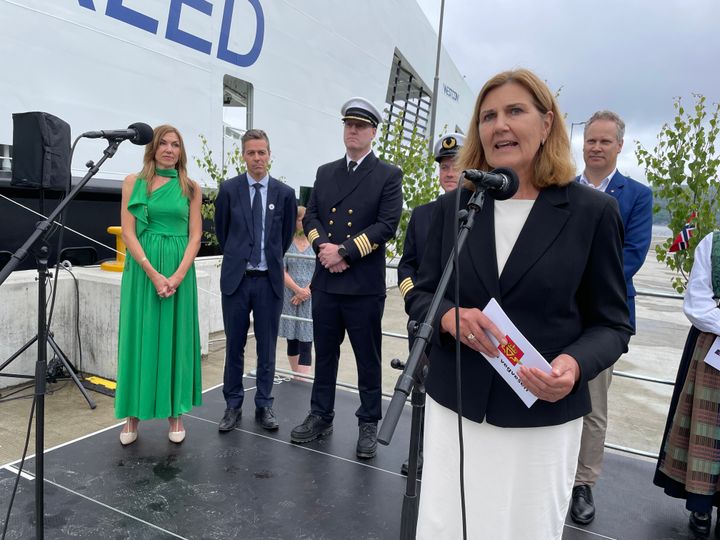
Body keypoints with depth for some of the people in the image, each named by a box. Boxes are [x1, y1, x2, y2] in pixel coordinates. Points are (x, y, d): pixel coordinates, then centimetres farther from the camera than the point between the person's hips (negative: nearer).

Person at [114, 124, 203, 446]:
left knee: (176, 339, 6)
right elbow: (128, 232, -3)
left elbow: (195, 236, 2)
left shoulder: (191, 188, 7)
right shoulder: (134, 182, 4)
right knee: (140, 337, 4)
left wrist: (177, 276, -12)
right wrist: (154, 274, -13)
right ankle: (133, 415, 16)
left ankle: (175, 414, 16)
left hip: (180, 271, 1)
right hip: (143, 270, -1)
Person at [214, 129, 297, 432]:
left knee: (267, 347, 8)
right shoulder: (229, 189, 0)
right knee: (234, 346, 9)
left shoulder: (284, 193, 1)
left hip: (269, 280, 0)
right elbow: (221, 231, 11)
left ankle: (264, 405, 22)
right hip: (236, 279, 0)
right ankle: (233, 405, 22)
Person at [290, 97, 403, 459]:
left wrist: (345, 252, -16)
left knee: (368, 357, 7)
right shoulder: (325, 172, 14)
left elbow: (387, 225, -11)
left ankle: (368, 424, 22)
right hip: (325, 281, 5)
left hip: (364, 284, -4)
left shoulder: (388, 175, 0)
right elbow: (310, 216, 9)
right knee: (324, 353, 15)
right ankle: (321, 417, 29)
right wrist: (323, 246, -11)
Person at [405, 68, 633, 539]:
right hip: (453, 407, 2)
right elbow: (421, 295, 6)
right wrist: (450, 316, -17)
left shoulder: (593, 211, -5)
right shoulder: (452, 206, 2)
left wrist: (574, 364, -22)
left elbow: (611, 323, -1)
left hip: (542, 417, -1)